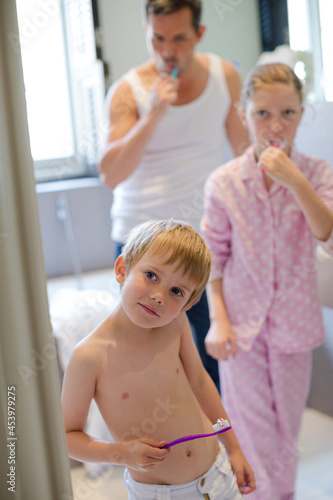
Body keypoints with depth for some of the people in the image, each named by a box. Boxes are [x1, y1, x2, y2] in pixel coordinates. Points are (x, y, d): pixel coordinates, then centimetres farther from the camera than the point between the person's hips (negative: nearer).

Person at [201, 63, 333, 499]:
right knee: (252, 430, 9)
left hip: (294, 323, 1)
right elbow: (213, 258, -1)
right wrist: (218, 320, -7)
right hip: (243, 324, -1)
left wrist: (294, 181, -30)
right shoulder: (224, 182, -9)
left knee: (287, 426, 18)